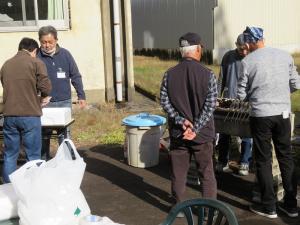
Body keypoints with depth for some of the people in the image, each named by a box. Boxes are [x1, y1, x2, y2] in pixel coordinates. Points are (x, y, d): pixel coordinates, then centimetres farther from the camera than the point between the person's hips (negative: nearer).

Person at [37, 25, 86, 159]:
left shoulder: (65, 54, 1)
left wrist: (81, 96, 3)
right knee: (44, 136, 5)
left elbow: (75, 76, 6)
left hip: (64, 102, 1)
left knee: (64, 135, 5)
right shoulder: (36, 57, -3)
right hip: (44, 103, -1)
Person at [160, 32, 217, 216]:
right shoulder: (207, 75, -11)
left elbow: (165, 102, -6)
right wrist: (196, 128, -12)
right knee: (207, 172, 12)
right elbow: (210, 105, -14)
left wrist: (181, 120, -10)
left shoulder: (169, 74, -4)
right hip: (202, 133, -2)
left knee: (178, 172, 13)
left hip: (177, 132, 2)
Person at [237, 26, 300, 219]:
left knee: (264, 160, 9)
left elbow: (242, 95, -3)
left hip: (261, 115, -3)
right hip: (283, 113, 3)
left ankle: (269, 206, 15)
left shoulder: (247, 61, -8)